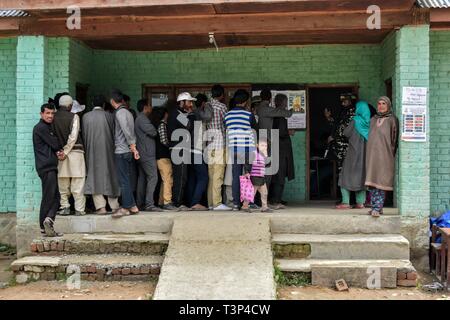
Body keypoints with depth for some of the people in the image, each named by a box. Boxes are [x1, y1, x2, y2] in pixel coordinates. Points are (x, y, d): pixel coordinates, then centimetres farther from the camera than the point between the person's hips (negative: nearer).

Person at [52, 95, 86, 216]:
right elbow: (73, 136, -13)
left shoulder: (54, 118, 3)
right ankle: (79, 209, 0)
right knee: (77, 182, 0)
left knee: (62, 182, 11)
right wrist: (66, 151, -10)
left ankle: (65, 207, 11)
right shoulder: (74, 117, -6)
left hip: (60, 152, 3)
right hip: (75, 151, -3)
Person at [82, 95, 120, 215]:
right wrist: (112, 146, 13)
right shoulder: (109, 116, -3)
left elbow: (84, 136, 3)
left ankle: (100, 206, -6)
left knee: (94, 176, 2)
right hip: (107, 151, 0)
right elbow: (114, 134, 1)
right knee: (110, 175, 9)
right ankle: (114, 205, 12)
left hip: (92, 152, 0)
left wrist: (87, 149, 12)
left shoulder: (86, 117, 0)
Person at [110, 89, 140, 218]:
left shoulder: (119, 112, -11)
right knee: (127, 179, 12)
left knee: (124, 181, -6)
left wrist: (133, 146, -16)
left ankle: (128, 207, -5)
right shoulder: (127, 112, 16)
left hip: (121, 151, -9)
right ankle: (131, 206, 14)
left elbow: (126, 131, -18)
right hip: (128, 151, 9)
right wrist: (133, 146, 13)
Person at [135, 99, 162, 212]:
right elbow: (153, 132, -15)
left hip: (142, 154, 11)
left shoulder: (139, 119, 21)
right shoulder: (143, 119, -12)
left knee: (142, 178, 10)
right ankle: (149, 204, -18)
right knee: (153, 177, -13)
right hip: (147, 153, -11)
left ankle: (140, 203, 12)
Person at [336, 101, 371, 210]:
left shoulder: (356, 121, -12)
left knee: (346, 175, 2)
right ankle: (360, 202, 10)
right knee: (362, 176, 12)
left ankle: (346, 202, -5)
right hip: (365, 153, 5)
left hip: (354, 152, -5)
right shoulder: (369, 122, 0)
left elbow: (346, 133, -6)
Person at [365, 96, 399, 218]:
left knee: (381, 180, -9)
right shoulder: (373, 120, 17)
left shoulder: (392, 120, 1)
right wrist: (369, 155, 13)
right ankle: (377, 208, 7)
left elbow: (394, 139, -2)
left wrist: (391, 154, -7)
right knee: (372, 181, 2)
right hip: (372, 154, 5)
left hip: (385, 155, -5)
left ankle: (377, 208, -13)